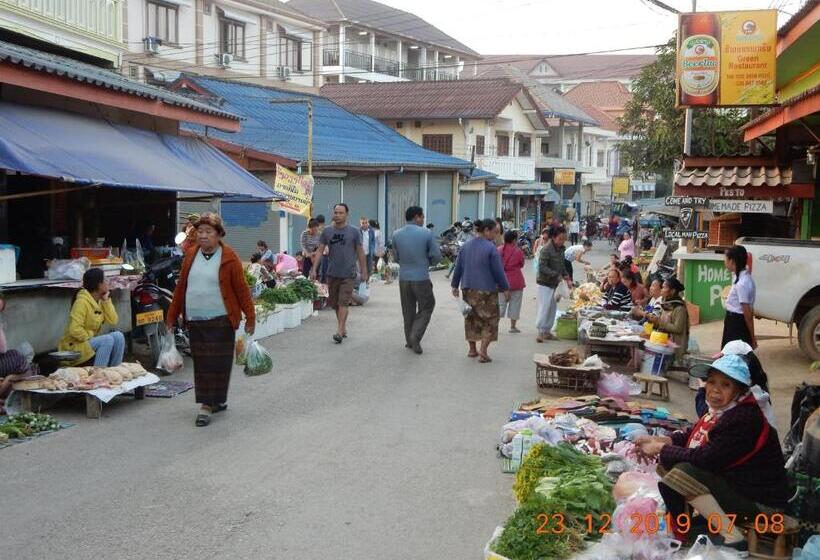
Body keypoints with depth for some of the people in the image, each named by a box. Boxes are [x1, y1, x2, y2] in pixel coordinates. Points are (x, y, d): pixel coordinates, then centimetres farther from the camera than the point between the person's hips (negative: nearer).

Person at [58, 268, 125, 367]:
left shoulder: (100, 301, 6)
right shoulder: (82, 301, -19)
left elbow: (113, 321, -5)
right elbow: (74, 330, -27)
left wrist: (106, 300, -8)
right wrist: (91, 336, -18)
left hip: (91, 340, 8)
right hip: (73, 346, -8)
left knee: (118, 336, -12)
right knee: (108, 340, -27)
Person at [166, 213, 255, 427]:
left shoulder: (229, 257, -5)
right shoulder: (191, 255, 9)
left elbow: (241, 288, -3)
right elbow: (180, 287, 13)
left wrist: (250, 317, -4)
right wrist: (171, 316, 13)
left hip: (220, 321, -5)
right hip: (194, 321, 5)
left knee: (217, 363, -2)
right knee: (201, 363, 9)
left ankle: (208, 405, 4)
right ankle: (216, 401, 22)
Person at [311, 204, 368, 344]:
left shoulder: (354, 231, -1)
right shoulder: (327, 231, 5)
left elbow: (360, 252, 4)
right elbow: (320, 251, 6)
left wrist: (364, 272, 4)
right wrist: (314, 269, -1)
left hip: (348, 274, -3)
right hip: (332, 273, 4)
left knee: (343, 302, -11)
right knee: (334, 303, 11)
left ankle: (339, 331, -11)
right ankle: (344, 327, 28)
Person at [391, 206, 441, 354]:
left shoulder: (396, 235, -1)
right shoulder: (426, 233, -10)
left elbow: (396, 257, 8)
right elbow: (436, 256, -5)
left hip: (404, 278, 4)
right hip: (421, 278, -4)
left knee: (408, 311, 16)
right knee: (426, 308, 11)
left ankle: (410, 341, 23)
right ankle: (415, 337, -3)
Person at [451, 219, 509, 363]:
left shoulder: (465, 247, 5)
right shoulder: (490, 248, -14)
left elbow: (458, 268, 9)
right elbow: (498, 271, -11)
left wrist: (455, 285, 18)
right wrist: (505, 288, -1)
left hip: (468, 289, 6)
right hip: (486, 290, -6)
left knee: (471, 318, 18)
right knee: (490, 320, 4)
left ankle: (472, 349, 24)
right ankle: (483, 352, -4)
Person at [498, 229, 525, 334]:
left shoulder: (499, 250, -3)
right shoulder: (518, 252, -11)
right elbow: (521, 265, 2)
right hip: (515, 281, -3)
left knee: (501, 303, 11)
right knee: (515, 303, 7)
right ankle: (513, 326, 10)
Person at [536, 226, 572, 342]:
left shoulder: (561, 249, 7)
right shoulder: (546, 250, -18)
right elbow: (542, 267, -22)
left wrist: (567, 278, 5)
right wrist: (557, 275, -25)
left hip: (555, 283, 8)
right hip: (545, 283, -8)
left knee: (553, 307, 11)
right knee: (544, 307, -9)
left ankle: (547, 331, 20)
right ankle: (541, 332, -3)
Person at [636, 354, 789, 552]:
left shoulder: (743, 419, -25)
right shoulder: (723, 409, 4)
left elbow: (705, 458, -28)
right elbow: (694, 434, 16)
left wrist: (661, 449, -15)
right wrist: (664, 440, -4)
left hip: (760, 503, -9)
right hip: (732, 484, 9)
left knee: (682, 473, -27)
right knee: (667, 464, 3)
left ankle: (732, 538, -17)